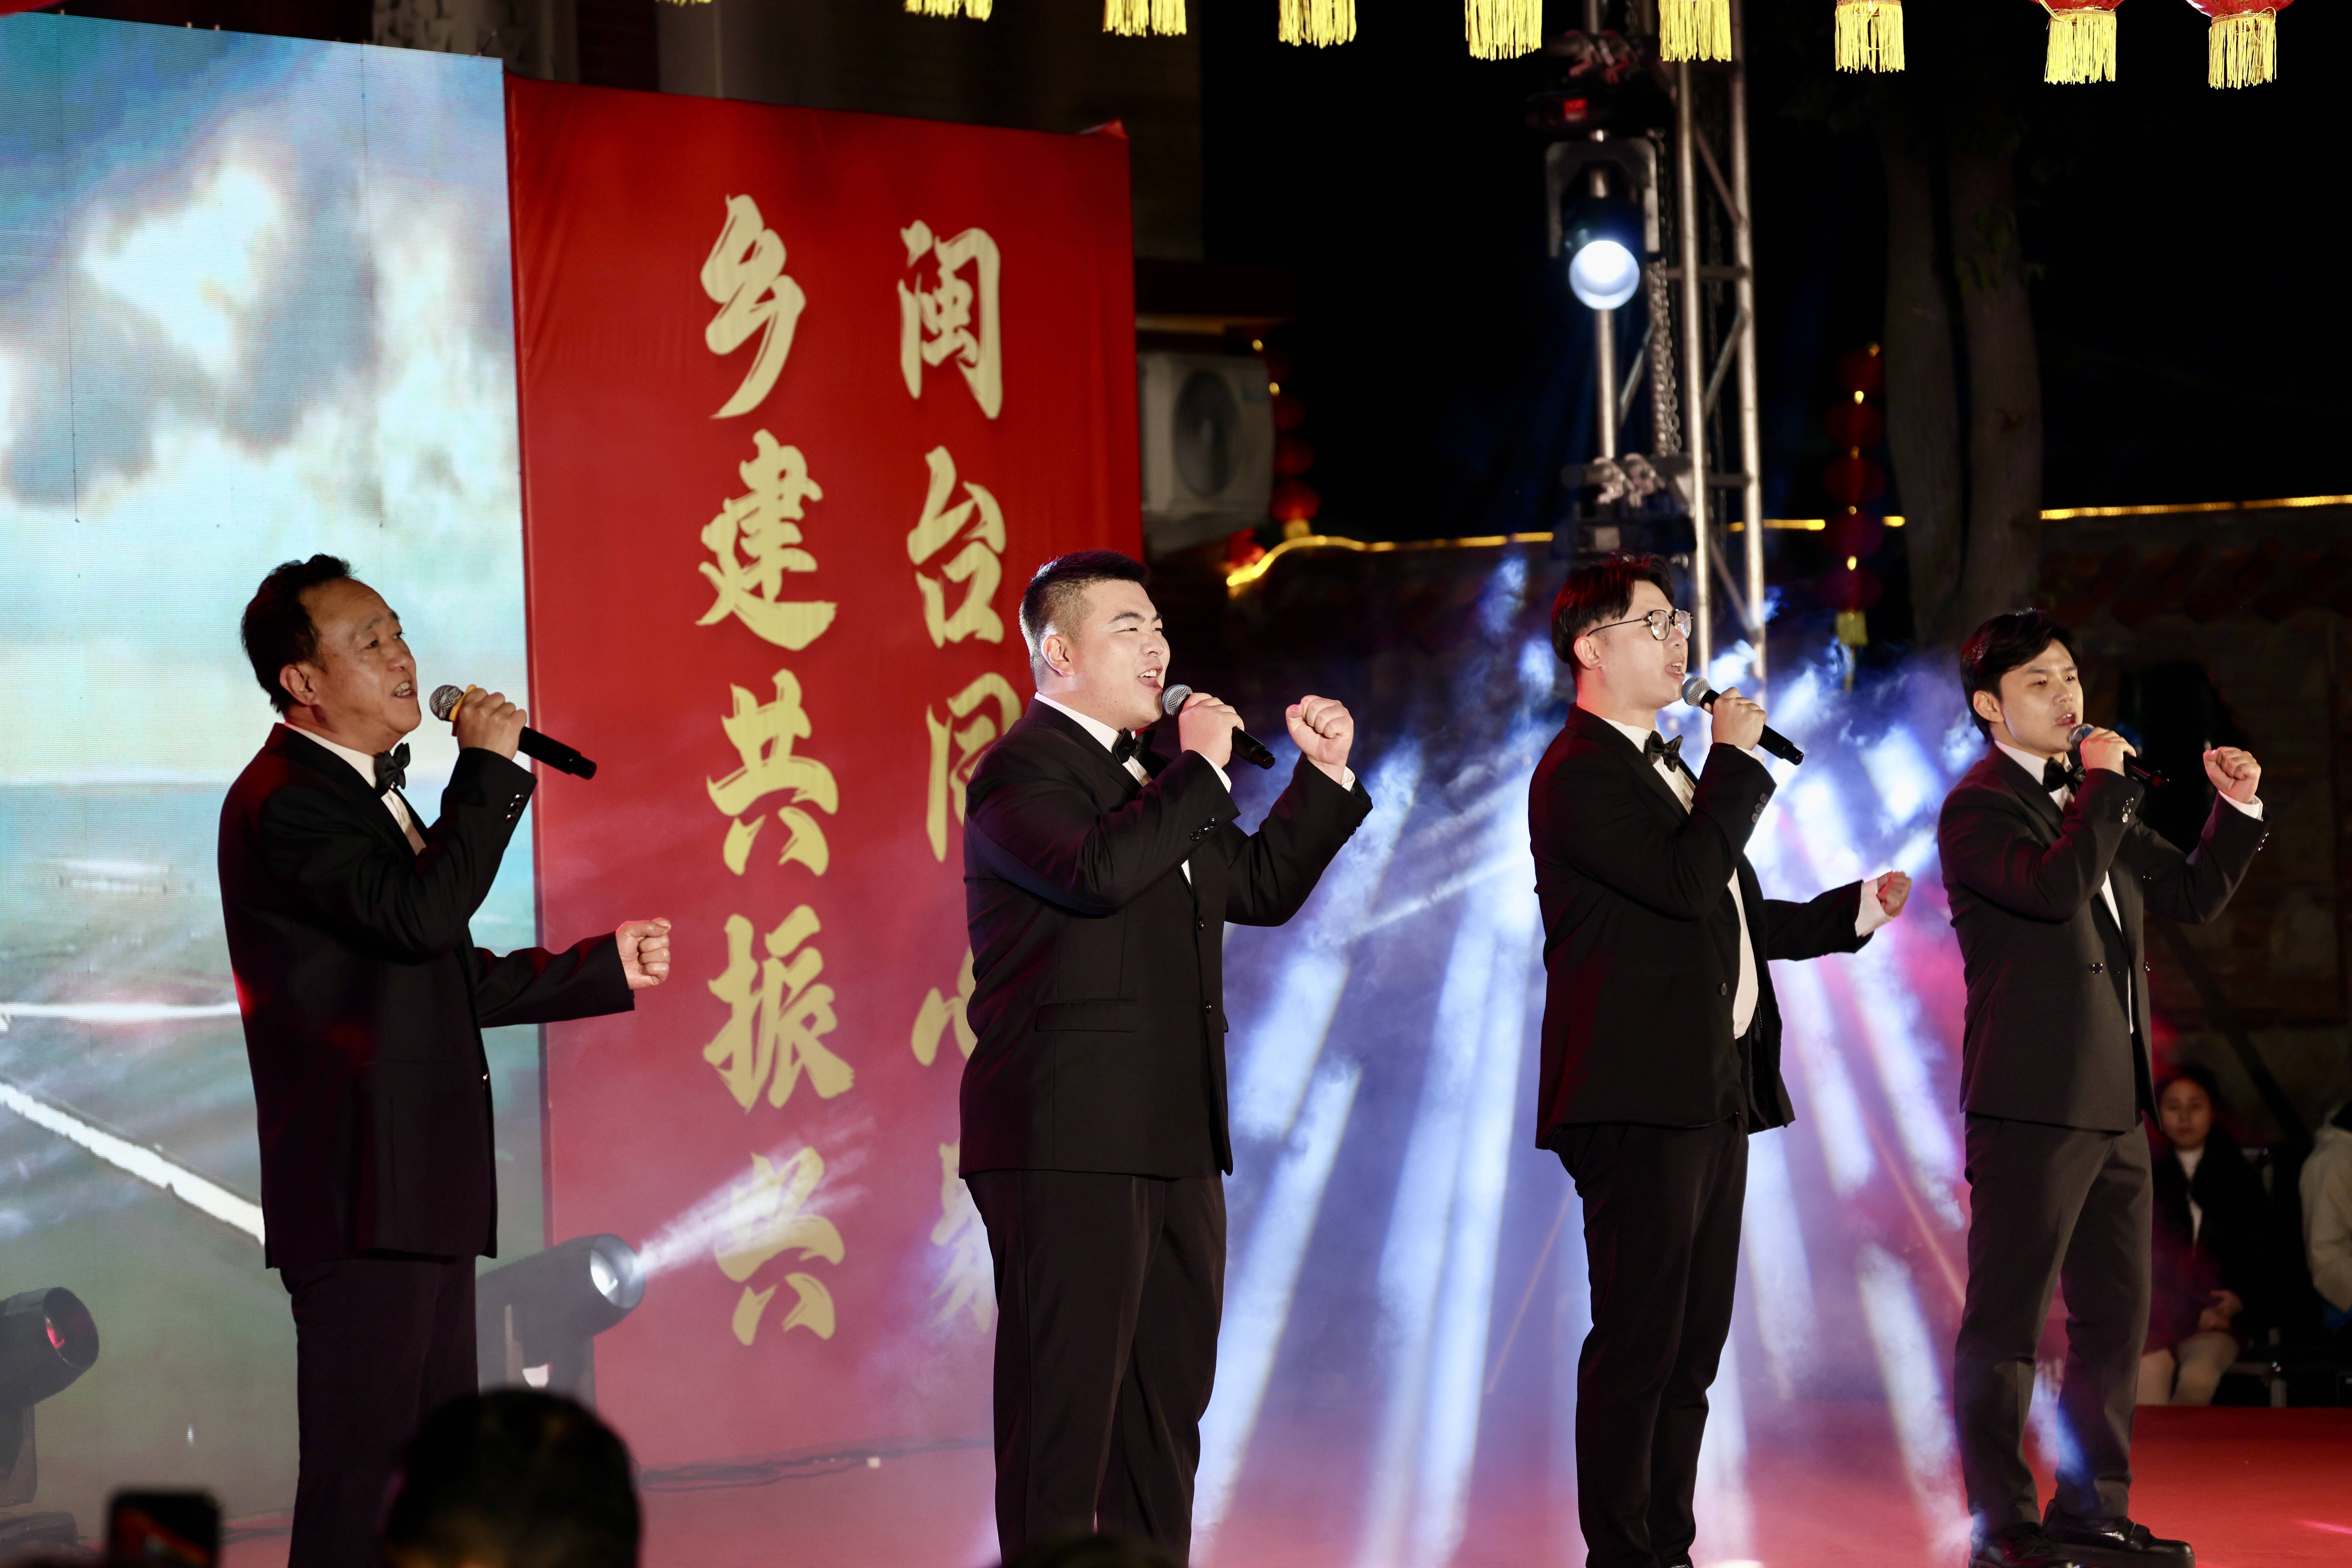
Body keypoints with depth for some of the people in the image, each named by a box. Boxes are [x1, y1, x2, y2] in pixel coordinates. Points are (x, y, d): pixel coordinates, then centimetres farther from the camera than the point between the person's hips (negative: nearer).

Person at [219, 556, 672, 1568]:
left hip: (420, 1190, 10)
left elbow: (454, 981, 26)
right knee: (363, 1480, -11)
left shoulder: (369, 795, 20)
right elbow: (421, 915, -25)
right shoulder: (283, 802, -12)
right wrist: (490, 770, -15)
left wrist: (607, 967, 27)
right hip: (362, 1192, -10)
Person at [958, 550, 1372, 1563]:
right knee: (1066, 1393, -8)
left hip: (1172, 1140, 10)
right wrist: (1200, 771, -18)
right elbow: (1096, 871, -27)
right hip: (1069, 1142, -10)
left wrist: (1323, 775, 15)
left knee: (1170, 1394, 13)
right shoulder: (1022, 770, -9)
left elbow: (1259, 888, 25)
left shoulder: (1147, 777, 22)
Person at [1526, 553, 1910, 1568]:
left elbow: (1730, 918, 28)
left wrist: (1857, 910, 19)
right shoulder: (1580, 773, -10)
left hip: (1712, 1090, 10)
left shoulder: (1662, 767, 22)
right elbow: (1688, 883, -22)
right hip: (1641, 1096, -10)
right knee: (1638, 1340, -8)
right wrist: (1737, 761, -12)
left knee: (1693, 1342, 11)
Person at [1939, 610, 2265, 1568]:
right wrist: (2107, 785, -17)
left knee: (2115, 1318, 13)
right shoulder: (1979, 806, -9)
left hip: (2112, 1106, 9)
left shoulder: (2088, 802, 18)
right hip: (2030, 1103, -9)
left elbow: (2190, 897, 22)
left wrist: (2237, 810, 8)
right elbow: (2054, 886, -26)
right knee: (2006, 1319, -3)